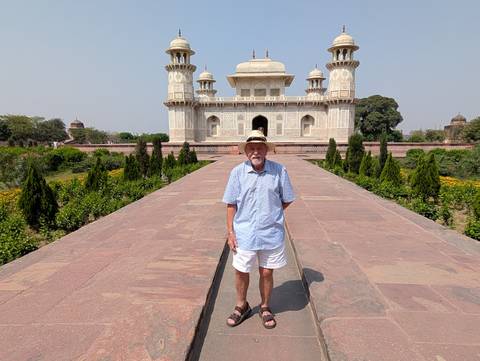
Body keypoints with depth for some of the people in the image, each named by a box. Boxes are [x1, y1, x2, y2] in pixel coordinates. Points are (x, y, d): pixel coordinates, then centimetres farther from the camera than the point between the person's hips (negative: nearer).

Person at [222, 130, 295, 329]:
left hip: (271, 233, 0)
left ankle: (265, 308, 40)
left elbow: (287, 200, 4)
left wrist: (271, 214, 1)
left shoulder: (279, 171, -7)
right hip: (244, 233, 1)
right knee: (241, 272, 14)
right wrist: (230, 232, -3)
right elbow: (231, 204, -1)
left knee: (266, 273, 15)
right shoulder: (237, 172, -5)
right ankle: (241, 307, 40)